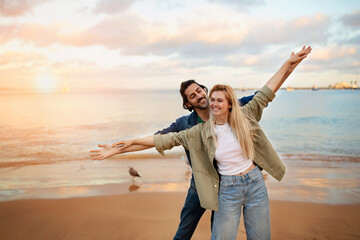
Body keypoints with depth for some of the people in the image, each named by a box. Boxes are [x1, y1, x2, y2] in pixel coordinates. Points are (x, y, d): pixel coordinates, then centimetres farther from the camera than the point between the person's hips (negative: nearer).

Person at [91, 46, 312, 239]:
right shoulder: (202, 132, -5)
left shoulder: (244, 118, -4)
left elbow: (267, 91, -2)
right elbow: (169, 139, -4)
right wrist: (134, 141, -4)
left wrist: (289, 64, -3)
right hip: (228, 191, -1)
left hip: (256, 185, 1)